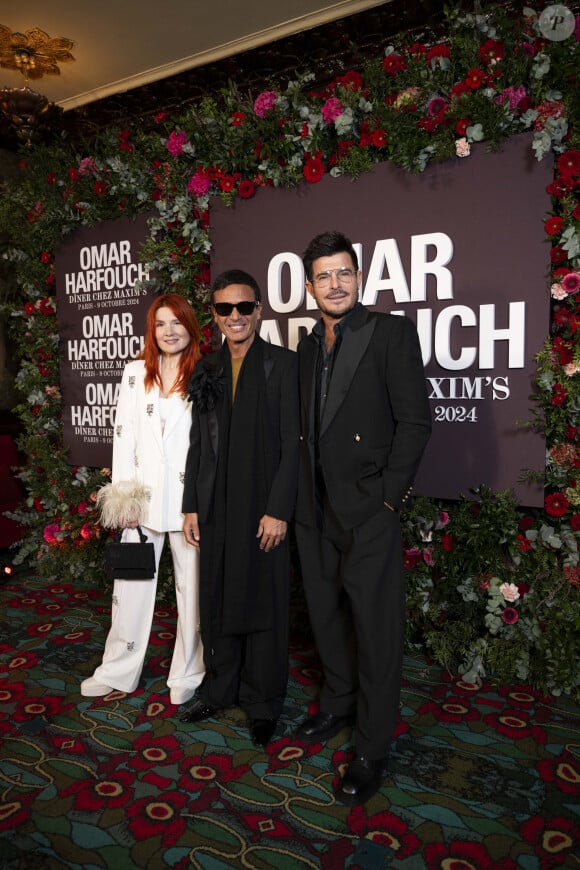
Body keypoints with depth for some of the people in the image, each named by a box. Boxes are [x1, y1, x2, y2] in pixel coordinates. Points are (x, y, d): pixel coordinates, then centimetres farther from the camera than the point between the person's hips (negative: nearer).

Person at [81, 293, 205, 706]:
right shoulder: (136, 373, 9)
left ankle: (187, 675, 22)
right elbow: (124, 435, 6)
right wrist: (122, 494, -1)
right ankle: (118, 670, 27)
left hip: (190, 496, -2)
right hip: (144, 495, 3)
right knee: (132, 581, 9)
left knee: (192, 584, 6)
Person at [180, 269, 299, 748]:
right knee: (218, 601, 15)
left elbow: (292, 444, -10)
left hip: (263, 509, -5)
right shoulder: (206, 370, 11)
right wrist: (191, 505, 8)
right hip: (215, 508, 5)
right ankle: (220, 689, 35)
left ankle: (262, 703, 25)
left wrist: (278, 510, -14)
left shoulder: (282, 363, -5)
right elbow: (198, 443, 12)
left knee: (263, 604, 7)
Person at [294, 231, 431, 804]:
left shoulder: (392, 333, -6)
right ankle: (338, 704, 40)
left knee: (375, 628, 2)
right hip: (316, 509, 7)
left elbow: (414, 419, -10)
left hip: (367, 510, -6)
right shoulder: (308, 347, 14)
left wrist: (388, 494, -13)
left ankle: (372, 748, 18)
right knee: (326, 617, 19)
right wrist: (302, 494, 8)